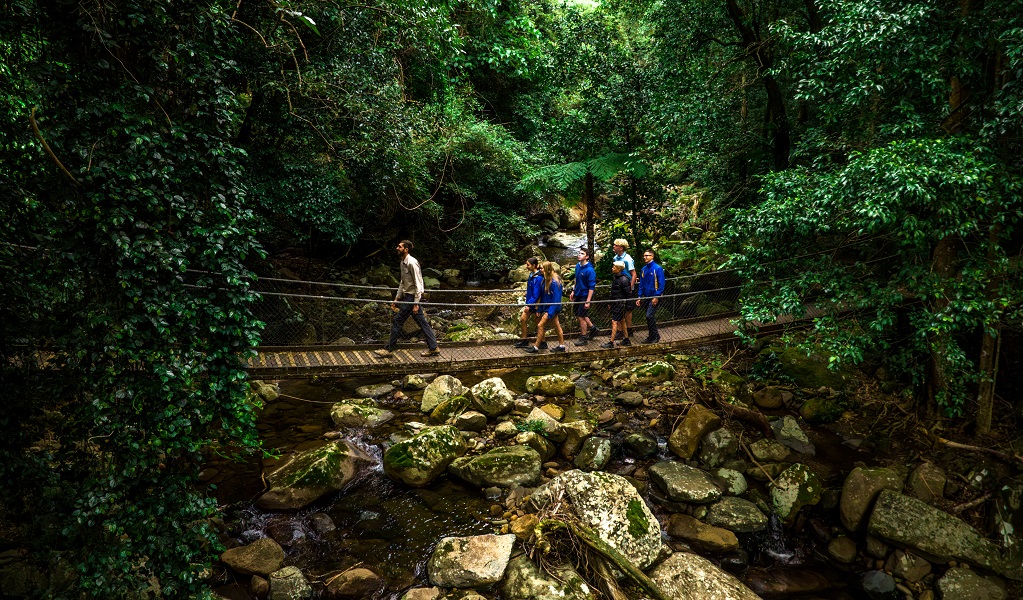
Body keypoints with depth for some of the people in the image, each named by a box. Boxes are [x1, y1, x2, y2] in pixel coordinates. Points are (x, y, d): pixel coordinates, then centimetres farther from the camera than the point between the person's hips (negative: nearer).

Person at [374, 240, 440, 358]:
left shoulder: (412, 263, -18)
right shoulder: (402, 263, 12)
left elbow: (418, 284, -19)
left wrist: (416, 303, -20)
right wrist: (397, 298, 19)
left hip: (412, 297, -9)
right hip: (407, 296, 9)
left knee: (397, 321, -4)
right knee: (422, 322, 11)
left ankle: (389, 350, 5)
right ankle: (433, 348, 15)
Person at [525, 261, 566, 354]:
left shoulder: (554, 282, -23)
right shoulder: (547, 280, 4)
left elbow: (556, 299, -23)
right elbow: (543, 296, 9)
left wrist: (549, 313, -23)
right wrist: (541, 309, 10)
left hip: (552, 308, -9)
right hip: (547, 307, 9)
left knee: (540, 325, -5)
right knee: (557, 326, 16)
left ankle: (536, 348, 4)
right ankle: (561, 346, 26)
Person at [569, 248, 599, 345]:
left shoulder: (589, 270, -22)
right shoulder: (577, 266, 2)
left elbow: (592, 287, -20)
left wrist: (588, 301, -22)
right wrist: (573, 291, 17)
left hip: (585, 296, -8)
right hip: (578, 295, 8)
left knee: (581, 317, -1)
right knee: (579, 314, 18)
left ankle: (583, 338, 14)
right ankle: (592, 328, 37)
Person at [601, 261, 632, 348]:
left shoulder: (623, 279, -19)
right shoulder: (614, 277, 9)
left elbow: (628, 293, -16)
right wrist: (610, 303, 19)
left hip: (620, 303, -10)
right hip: (614, 303, 10)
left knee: (614, 322, -8)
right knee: (622, 321, 16)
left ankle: (611, 343, -5)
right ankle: (626, 340, 26)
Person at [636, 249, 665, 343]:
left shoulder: (657, 268, -11)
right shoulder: (644, 269, 8)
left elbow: (661, 284, -13)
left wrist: (656, 297, -17)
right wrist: (640, 297, 8)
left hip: (654, 297, -6)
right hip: (646, 297, 6)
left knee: (649, 316, -12)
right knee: (650, 317, 12)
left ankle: (655, 336, 1)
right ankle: (652, 336, 21)